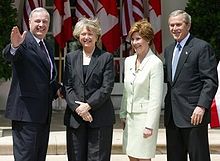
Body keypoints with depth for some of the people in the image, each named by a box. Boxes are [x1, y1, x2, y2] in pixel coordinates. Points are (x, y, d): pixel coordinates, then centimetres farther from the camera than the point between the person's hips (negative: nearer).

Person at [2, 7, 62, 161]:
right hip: (27, 112, -8)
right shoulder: (24, 41, -10)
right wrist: (14, 46, -54)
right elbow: (9, 55, -32)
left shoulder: (48, 47, 16)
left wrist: (57, 88, 7)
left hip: (44, 112, 9)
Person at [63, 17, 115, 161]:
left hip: (100, 118, -2)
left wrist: (88, 105, -13)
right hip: (75, 117, 3)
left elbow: (107, 87, -5)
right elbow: (68, 86, 4)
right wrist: (78, 108, -10)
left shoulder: (106, 58, 4)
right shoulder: (71, 57, 12)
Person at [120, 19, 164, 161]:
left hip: (145, 116, -7)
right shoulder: (129, 61, 9)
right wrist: (123, 115, 14)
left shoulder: (155, 63, -13)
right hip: (130, 116, 7)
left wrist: (149, 125, -16)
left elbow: (156, 98, -14)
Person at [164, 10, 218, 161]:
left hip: (193, 114, -7)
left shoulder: (202, 47, -6)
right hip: (172, 116, 7)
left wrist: (202, 106, -20)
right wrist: (168, 108, 13)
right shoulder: (169, 50, 17)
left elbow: (211, 81, -11)